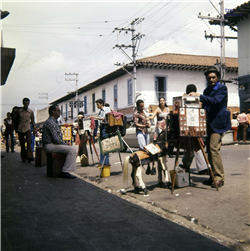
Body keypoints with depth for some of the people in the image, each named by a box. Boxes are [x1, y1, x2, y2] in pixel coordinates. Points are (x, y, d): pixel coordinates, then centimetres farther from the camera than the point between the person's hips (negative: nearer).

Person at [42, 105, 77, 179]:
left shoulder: (54, 121, 19)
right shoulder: (50, 122, -16)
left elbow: (59, 136, 23)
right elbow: (56, 139, -21)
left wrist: (65, 143, 9)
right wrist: (65, 144, -10)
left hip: (54, 144, 11)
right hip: (50, 145, -11)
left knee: (72, 149, 10)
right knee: (72, 150, -21)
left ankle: (65, 171, 4)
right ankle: (64, 172, -19)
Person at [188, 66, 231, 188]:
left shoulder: (222, 88, -6)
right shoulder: (207, 90, 16)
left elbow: (215, 101, -23)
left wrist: (199, 96, -26)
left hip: (218, 123, -8)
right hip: (209, 123, 8)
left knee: (214, 148, -15)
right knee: (209, 149, 9)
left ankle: (219, 178, -8)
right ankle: (213, 176, 17)